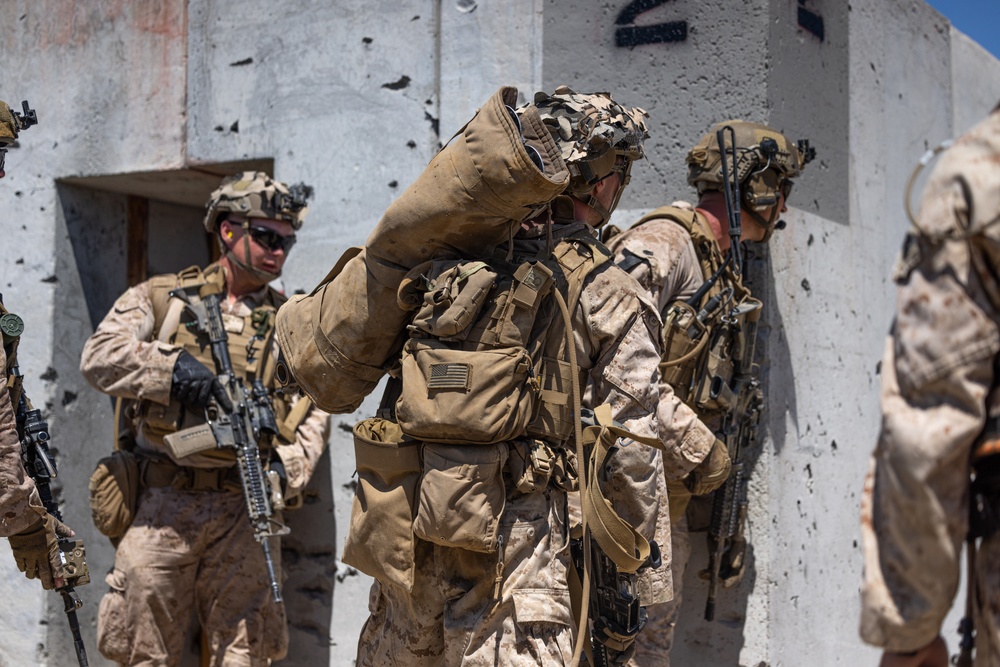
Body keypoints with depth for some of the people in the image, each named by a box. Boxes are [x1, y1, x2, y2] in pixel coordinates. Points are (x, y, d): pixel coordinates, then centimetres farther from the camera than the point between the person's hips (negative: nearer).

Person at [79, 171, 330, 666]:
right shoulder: (161, 299, 7)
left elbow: (311, 419, 8)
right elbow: (100, 355, -7)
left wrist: (284, 469, -11)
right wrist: (172, 366, -21)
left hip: (245, 509, 2)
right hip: (163, 504, -1)